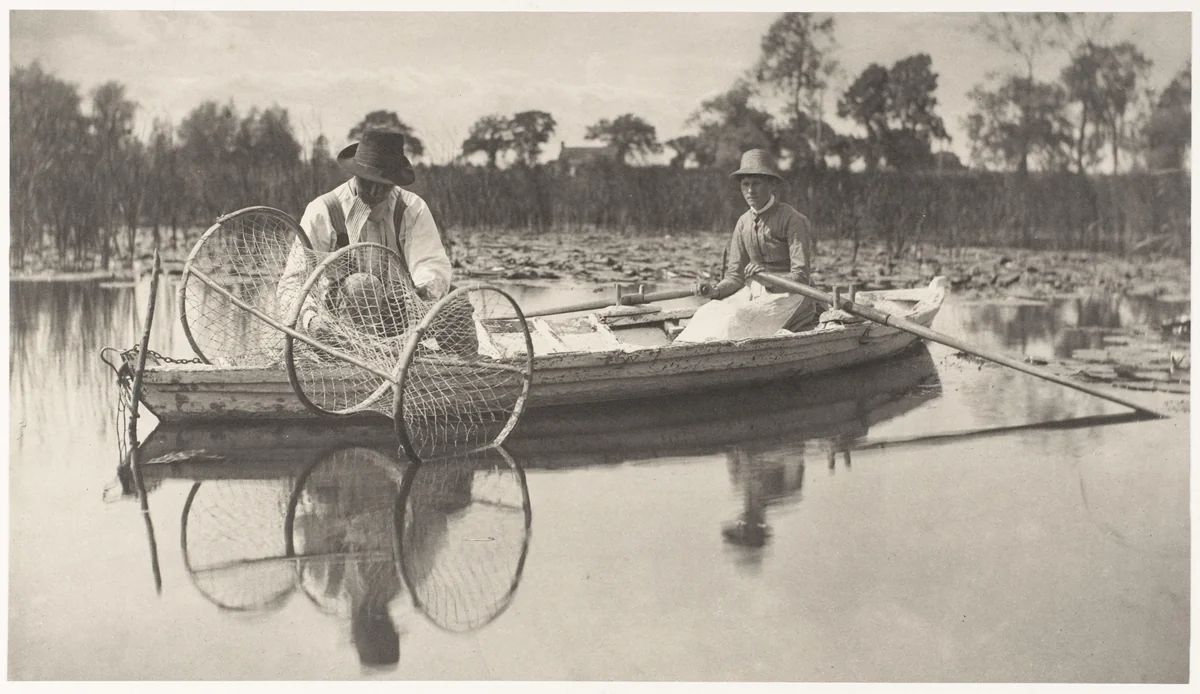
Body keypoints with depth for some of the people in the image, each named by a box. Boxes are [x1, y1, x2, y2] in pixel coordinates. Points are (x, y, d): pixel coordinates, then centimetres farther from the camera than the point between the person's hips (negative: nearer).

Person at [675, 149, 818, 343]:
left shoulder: (793, 220, -9)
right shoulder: (744, 223, 10)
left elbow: (801, 277, -13)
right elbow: (735, 275, 8)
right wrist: (716, 290, -14)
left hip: (787, 294, -6)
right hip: (752, 293, 6)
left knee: (736, 318, -32)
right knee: (708, 314, -22)